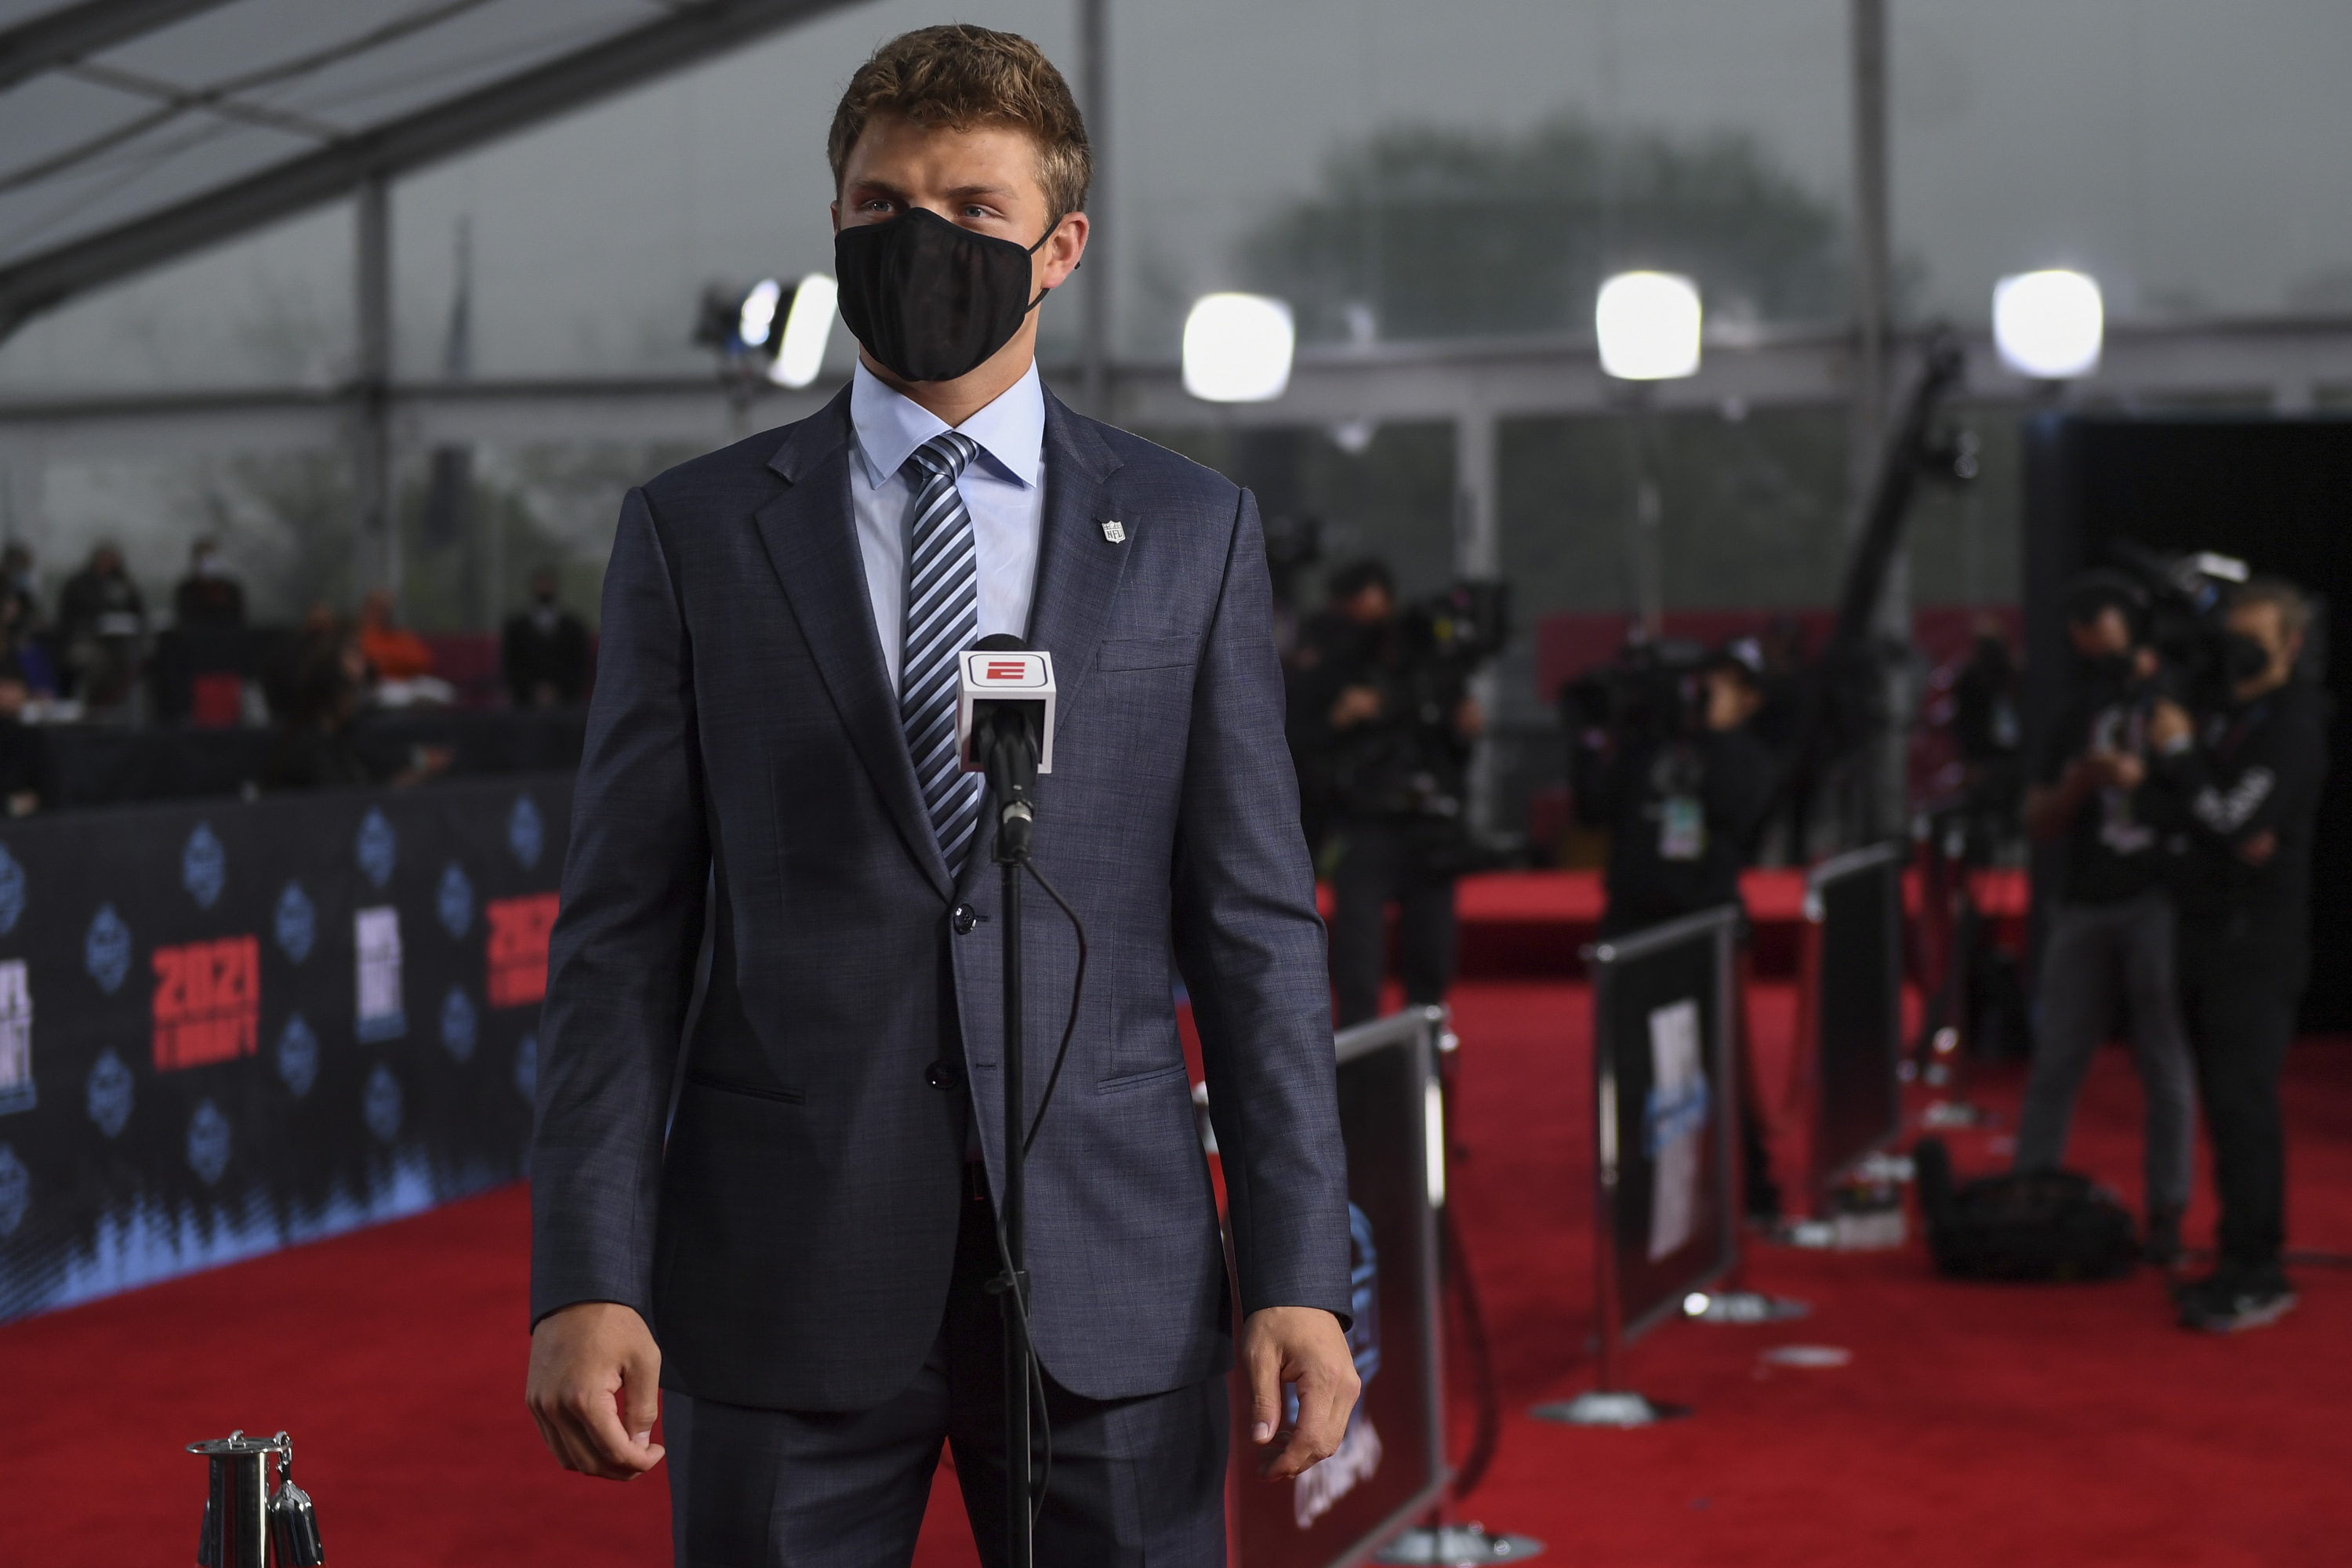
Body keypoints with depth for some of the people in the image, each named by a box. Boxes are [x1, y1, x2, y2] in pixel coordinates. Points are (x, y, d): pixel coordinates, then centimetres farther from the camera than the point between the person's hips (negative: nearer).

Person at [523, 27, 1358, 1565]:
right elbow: (624, 935, 3)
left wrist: (1297, 1280, -2)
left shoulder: (1193, 533, 7)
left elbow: (1255, 930, 5)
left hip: (1109, 1274, 1)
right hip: (788, 1275, 0)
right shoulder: (693, 534, 5)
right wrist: (587, 1280, -6)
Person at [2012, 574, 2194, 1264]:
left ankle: (2166, 1214, 2)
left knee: (2166, 1064, -1)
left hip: (2158, 898, -5)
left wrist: (2139, 777, -16)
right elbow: (2039, 824, 11)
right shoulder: (2073, 720, 17)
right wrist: (2079, 783, -6)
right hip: (2085, 906, 5)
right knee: (2055, 1060, 4)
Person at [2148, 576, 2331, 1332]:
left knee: (2243, 1105, -12)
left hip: (2258, 943, -8)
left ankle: (2256, 1273, -10)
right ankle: (2247, 1262, 14)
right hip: (2209, 932, 8)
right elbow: (2183, 817, 13)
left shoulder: (2293, 729, -10)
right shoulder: (2224, 720, 17)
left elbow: (2231, 820, -19)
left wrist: (2177, 754, -8)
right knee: (2229, 1105, 9)